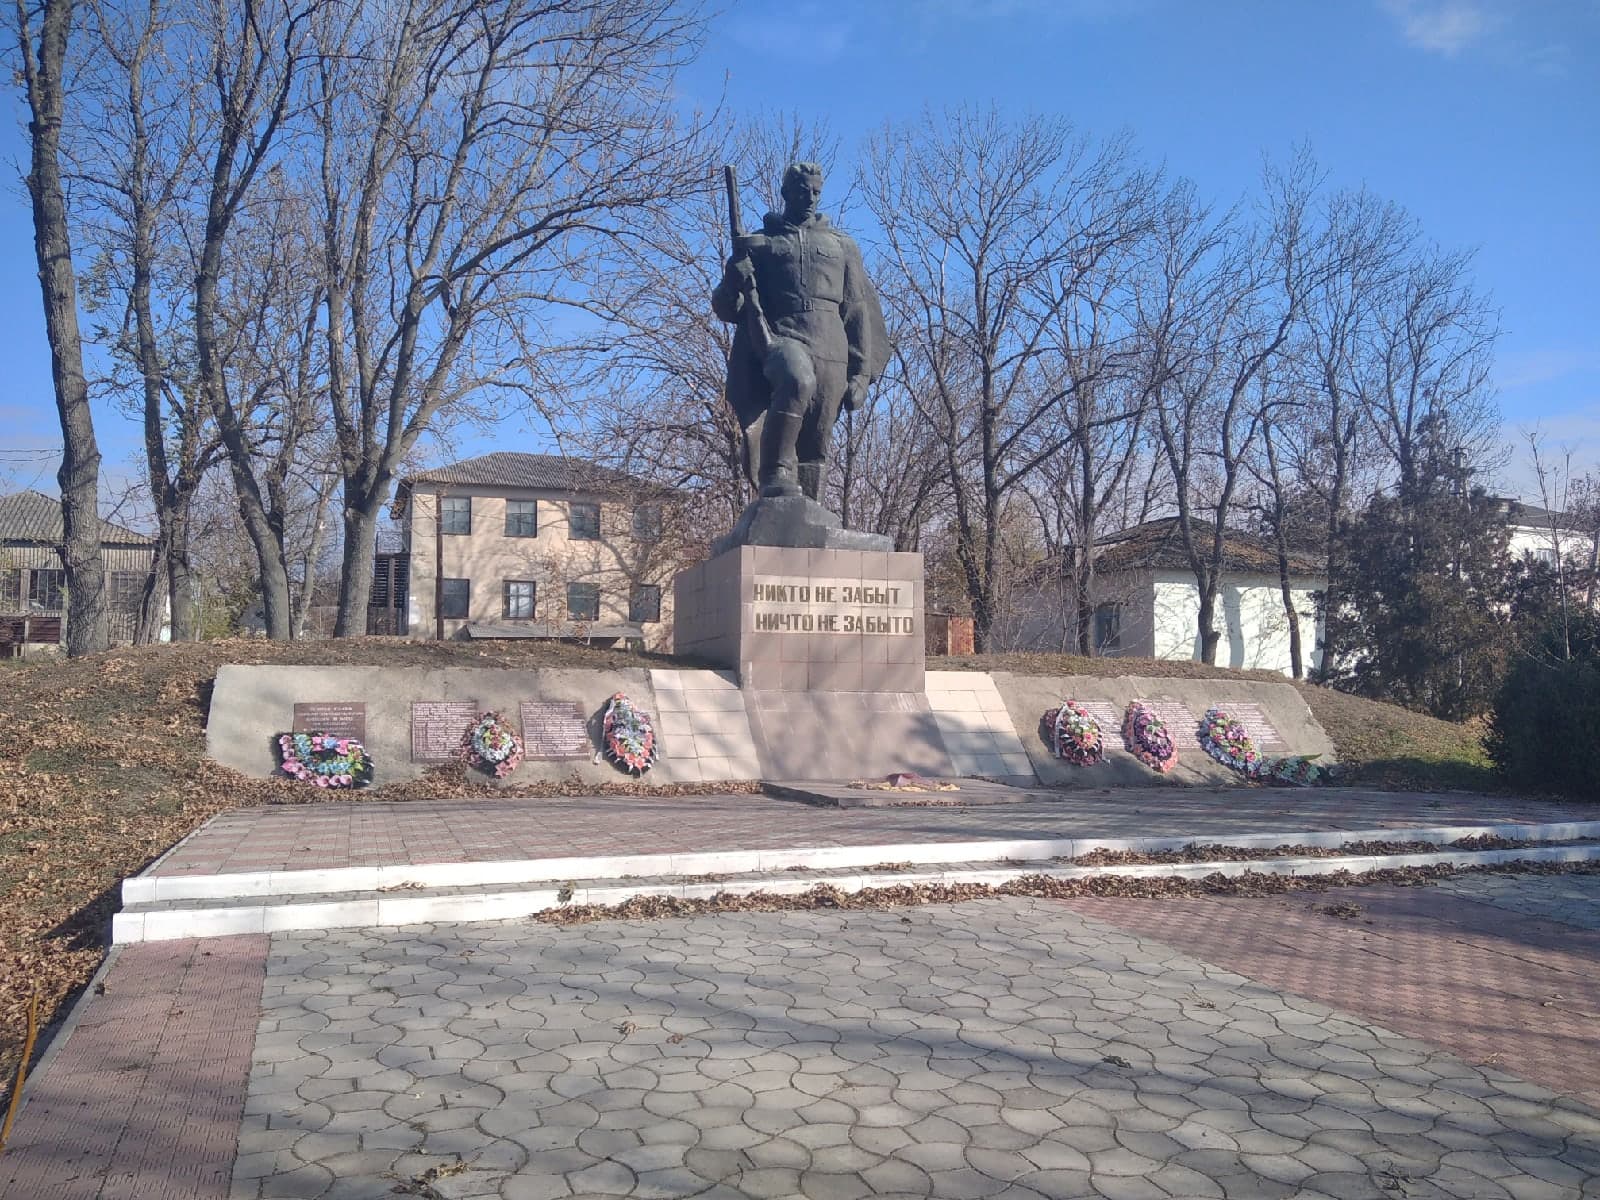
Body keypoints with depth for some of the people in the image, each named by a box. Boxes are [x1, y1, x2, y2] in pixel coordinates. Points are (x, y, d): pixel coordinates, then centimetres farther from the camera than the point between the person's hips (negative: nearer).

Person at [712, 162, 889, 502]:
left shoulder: (842, 246, 22)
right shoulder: (758, 243, 18)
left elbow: (858, 312, 17)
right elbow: (726, 308, 14)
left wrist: (861, 374, 7)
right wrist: (736, 279, -9)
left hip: (830, 350, 3)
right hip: (779, 337, -2)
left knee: (815, 448, -3)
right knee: (798, 380, -37)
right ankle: (775, 474, -32)